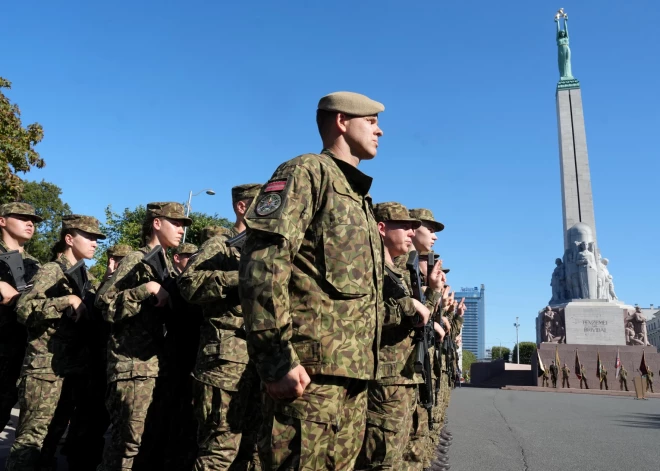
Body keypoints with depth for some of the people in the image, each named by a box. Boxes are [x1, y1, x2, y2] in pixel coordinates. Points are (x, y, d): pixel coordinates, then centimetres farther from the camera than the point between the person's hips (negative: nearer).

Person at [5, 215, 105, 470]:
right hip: (45, 368, -8)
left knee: (53, 434, 15)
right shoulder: (52, 271, -8)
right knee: (32, 436, -5)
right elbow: (24, 308, -21)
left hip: (72, 368, 8)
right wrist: (67, 301, -25)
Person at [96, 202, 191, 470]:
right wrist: (146, 290, -21)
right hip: (134, 364, -8)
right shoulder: (136, 261, -4)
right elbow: (105, 307, -14)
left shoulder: (169, 267, 18)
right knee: (127, 441, -5)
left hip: (161, 363, 8)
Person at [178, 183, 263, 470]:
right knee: (221, 446, -5)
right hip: (228, 356, -7)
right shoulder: (220, 245, 0)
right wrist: (243, 275, -21)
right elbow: (188, 284, -17)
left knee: (254, 444, 14)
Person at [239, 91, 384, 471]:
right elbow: (262, 262, -17)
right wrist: (277, 357, -23)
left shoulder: (360, 197, 24)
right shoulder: (307, 173, -3)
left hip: (355, 373, 9)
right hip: (312, 367, -9)